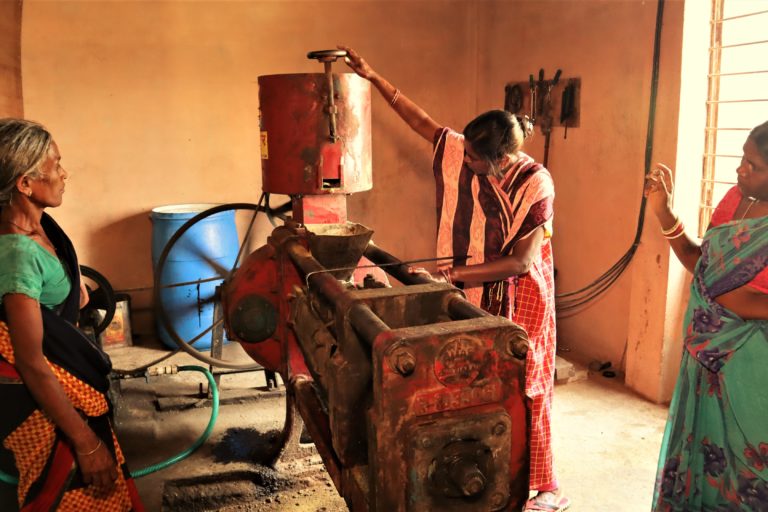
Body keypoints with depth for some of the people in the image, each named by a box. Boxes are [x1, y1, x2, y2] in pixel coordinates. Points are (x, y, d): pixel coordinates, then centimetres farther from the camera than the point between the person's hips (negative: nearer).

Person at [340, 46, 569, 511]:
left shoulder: (536, 185, -22)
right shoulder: (461, 151, -7)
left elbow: (521, 262, -23)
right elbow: (421, 120, 6)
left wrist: (451, 274, -27)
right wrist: (374, 77, 5)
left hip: (517, 303, -5)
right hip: (473, 298, 6)